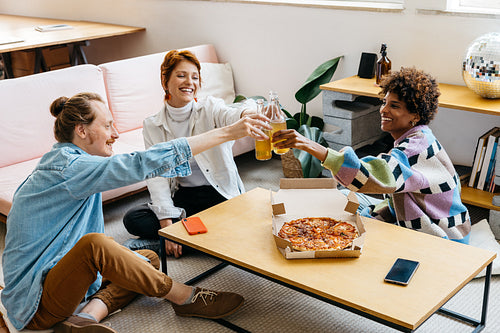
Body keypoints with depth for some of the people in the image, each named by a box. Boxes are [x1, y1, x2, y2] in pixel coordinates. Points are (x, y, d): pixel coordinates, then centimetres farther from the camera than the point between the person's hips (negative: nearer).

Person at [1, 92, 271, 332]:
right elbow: (143, 163, -30)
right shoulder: (67, 167, -22)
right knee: (94, 245, -36)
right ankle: (186, 299, -18)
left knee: (149, 259, 6)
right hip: (34, 304, -10)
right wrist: (228, 133, -30)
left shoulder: (64, 163, 11)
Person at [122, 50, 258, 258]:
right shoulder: (152, 126, 1)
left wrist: (247, 113, -57)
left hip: (220, 194, -1)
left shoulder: (209, 108, -4)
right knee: (133, 219, -19)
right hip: (181, 196, 1)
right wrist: (167, 223, -20)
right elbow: (157, 176, -7)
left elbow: (229, 116, -29)